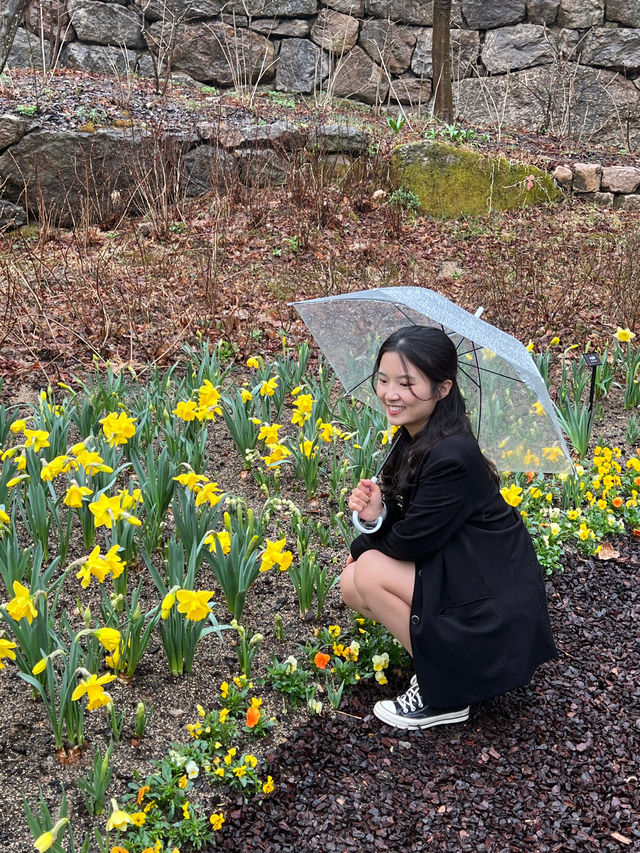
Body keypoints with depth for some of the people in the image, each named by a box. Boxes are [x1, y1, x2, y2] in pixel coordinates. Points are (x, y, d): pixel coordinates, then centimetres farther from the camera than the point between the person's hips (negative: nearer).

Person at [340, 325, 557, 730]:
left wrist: (362, 547, -2)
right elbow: (405, 519, 6)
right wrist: (375, 516, -16)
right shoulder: (415, 437, 1)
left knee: (369, 572, -17)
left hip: (496, 612, -8)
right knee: (352, 586, -1)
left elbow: (412, 540, -21)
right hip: (459, 573, 9)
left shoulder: (451, 456, -27)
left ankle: (443, 695, -2)